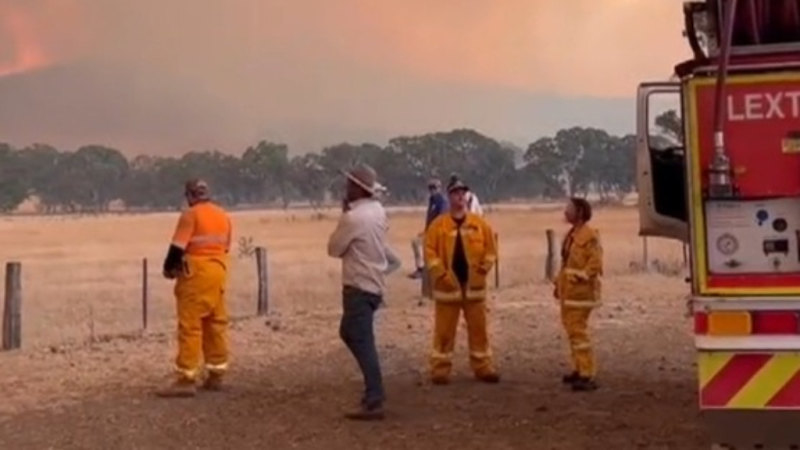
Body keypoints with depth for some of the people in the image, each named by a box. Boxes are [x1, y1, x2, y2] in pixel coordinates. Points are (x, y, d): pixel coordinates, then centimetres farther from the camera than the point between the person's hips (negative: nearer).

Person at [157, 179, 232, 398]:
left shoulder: (191, 214, -10)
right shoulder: (223, 216, 13)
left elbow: (178, 246, -13)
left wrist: (169, 267, 3)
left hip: (196, 274, -8)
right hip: (218, 272, 8)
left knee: (190, 325, -7)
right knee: (216, 323, 12)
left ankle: (187, 380, -10)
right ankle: (215, 375, 18)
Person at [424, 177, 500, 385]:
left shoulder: (479, 224, 4)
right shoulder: (439, 224, -3)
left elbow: (490, 248, 7)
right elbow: (430, 251, -5)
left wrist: (483, 270, -5)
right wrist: (441, 274, -13)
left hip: (474, 284, 2)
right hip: (448, 285, -2)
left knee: (478, 328, 8)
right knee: (444, 330, 2)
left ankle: (483, 367, 17)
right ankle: (440, 369, 8)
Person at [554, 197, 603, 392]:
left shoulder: (589, 235, -15)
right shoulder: (571, 234, 16)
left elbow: (596, 262, -21)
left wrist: (581, 276, -23)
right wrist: (559, 282, 17)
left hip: (580, 292, -10)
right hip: (568, 292, 10)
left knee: (578, 331, -13)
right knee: (572, 330, 17)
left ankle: (587, 376, -12)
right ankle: (579, 370, 28)